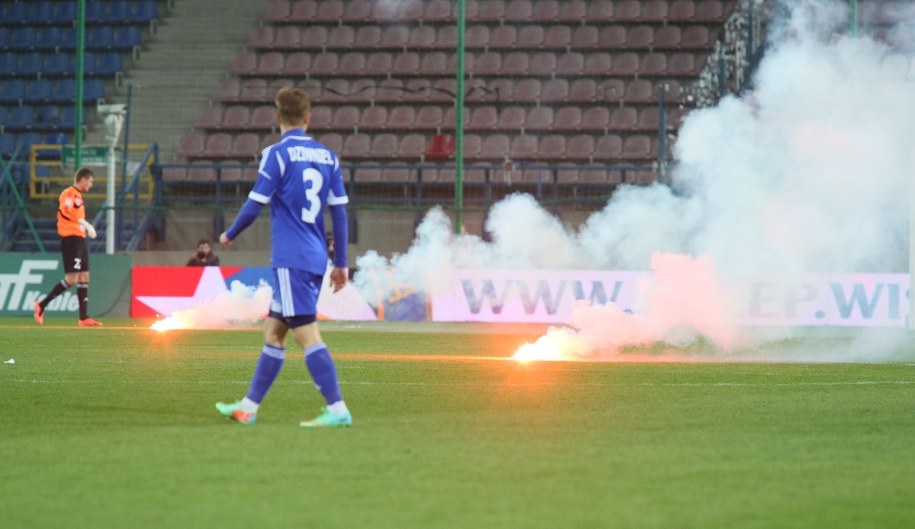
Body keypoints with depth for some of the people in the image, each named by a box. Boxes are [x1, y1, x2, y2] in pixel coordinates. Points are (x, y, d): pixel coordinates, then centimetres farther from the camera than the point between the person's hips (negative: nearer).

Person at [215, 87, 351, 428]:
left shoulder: (278, 154, -9)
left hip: (291, 259, -7)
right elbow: (339, 211, 10)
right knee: (273, 331, 15)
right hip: (316, 259, 7)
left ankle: (337, 409, -16)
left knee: (306, 333, -9)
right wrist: (341, 263, 16)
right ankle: (249, 406, 21)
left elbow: (254, 206, -9)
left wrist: (229, 235, 10)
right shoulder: (328, 156, 9)